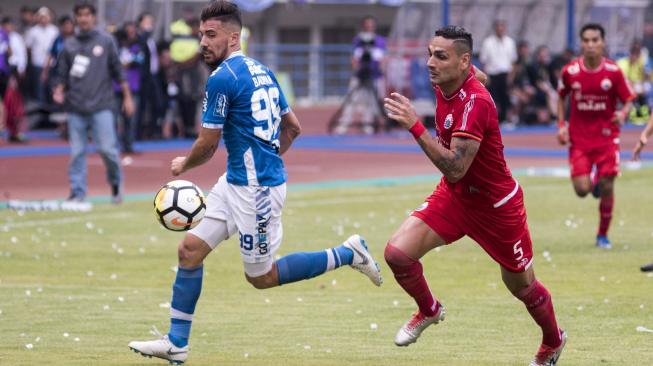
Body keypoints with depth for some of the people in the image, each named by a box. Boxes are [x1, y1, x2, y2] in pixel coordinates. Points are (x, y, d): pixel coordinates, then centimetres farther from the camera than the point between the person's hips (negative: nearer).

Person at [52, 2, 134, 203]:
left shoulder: (106, 41, 6)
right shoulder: (69, 45, 11)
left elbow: (117, 70, 6)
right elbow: (62, 74, 13)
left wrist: (127, 97, 3)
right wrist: (58, 92, -5)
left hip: (101, 106, -2)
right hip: (76, 108, 2)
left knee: (107, 148, -9)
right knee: (77, 152, 0)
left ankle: (116, 184, 13)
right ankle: (77, 192, 6)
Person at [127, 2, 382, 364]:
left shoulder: (222, 78, -17)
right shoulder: (263, 72, 10)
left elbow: (207, 145, -13)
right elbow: (293, 128, 17)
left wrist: (183, 165, 7)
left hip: (255, 189, -10)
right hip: (235, 182, 10)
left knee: (261, 277, 4)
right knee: (190, 248, 6)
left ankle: (347, 254, 11)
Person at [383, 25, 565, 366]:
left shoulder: (474, 102, -32)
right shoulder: (445, 86, -8)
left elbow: (455, 168, -37)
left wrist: (415, 127, -41)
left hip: (496, 206, -7)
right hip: (454, 195, 7)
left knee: (522, 286, 12)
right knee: (398, 251, -12)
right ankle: (428, 311, 17)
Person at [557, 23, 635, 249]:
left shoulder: (613, 72, -9)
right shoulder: (570, 72, -6)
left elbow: (628, 100, -1)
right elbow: (561, 97, 12)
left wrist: (623, 114, -24)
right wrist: (561, 125, 0)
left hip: (606, 136, 0)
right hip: (579, 137, 0)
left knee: (607, 188, -2)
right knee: (581, 190, -11)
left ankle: (603, 235, 17)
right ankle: (593, 183, 28)